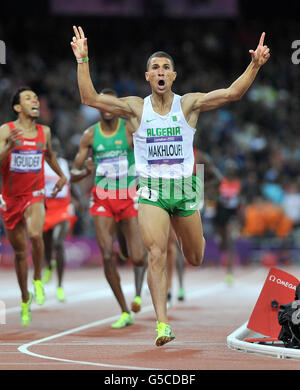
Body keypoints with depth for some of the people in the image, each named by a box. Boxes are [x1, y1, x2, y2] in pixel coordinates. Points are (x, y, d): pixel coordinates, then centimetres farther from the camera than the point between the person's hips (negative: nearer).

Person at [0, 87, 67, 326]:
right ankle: (25, 298, 29)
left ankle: (38, 280, -6)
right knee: (20, 251, 9)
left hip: (35, 195, 0)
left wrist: (61, 176, 29)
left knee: (35, 234, -30)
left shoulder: (44, 132, 4)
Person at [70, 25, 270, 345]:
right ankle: (162, 324, -17)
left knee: (195, 259, 15)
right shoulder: (136, 108, -1)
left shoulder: (189, 104, -1)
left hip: (184, 188, 2)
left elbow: (232, 93, -10)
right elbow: (89, 98, -8)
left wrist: (254, 65, -23)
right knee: (156, 254, -19)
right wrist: (82, 61, -19)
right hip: (151, 190, -1)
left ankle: (190, 236, 55)